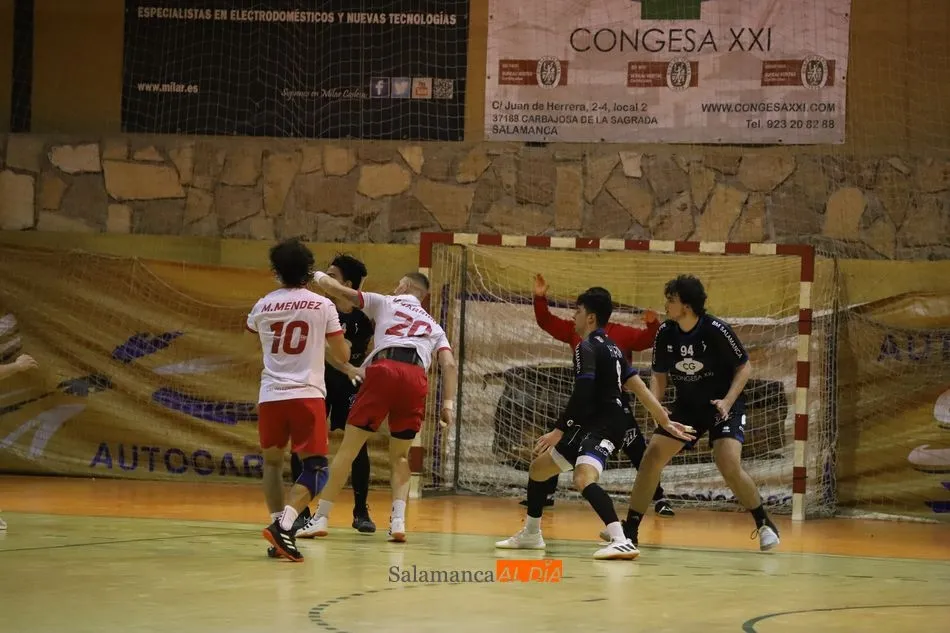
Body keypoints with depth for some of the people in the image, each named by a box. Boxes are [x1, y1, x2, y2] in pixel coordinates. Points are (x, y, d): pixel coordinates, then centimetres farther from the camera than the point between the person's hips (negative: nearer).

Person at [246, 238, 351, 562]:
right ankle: (284, 524, -21)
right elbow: (343, 356, 6)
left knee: (272, 462, 20)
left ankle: (279, 526, 10)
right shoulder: (322, 305, 1)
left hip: (271, 396, 3)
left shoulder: (263, 305, 7)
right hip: (307, 395, -3)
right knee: (315, 468, 0)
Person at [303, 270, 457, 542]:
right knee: (400, 456, 16)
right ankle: (398, 520, -3)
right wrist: (448, 402, 8)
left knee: (348, 447, 3)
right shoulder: (433, 326, 31)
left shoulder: (385, 302, 25)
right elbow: (449, 364, 15)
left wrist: (319, 276, 42)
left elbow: (341, 291, 23)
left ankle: (321, 517, 2)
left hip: (384, 369, -2)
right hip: (416, 378, 3)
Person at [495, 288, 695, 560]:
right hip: (590, 426, 11)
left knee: (583, 478, -34)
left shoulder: (587, 348, -12)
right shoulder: (610, 348, 17)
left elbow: (581, 396, -20)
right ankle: (531, 534, 37)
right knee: (538, 467, 21)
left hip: (602, 426, -11)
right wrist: (665, 422, 13)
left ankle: (621, 541, -48)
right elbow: (638, 387, 14)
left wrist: (559, 430, -17)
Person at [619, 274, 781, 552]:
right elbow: (659, 375, 5)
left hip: (724, 405, -5)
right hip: (687, 406, 5)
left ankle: (764, 524, -2)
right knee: (652, 456, -7)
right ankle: (630, 529, 3)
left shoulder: (716, 330, -21)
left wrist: (728, 400, -24)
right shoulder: (665, 333, -7)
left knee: (729, 465, -23)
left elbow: (744, 366, -11)